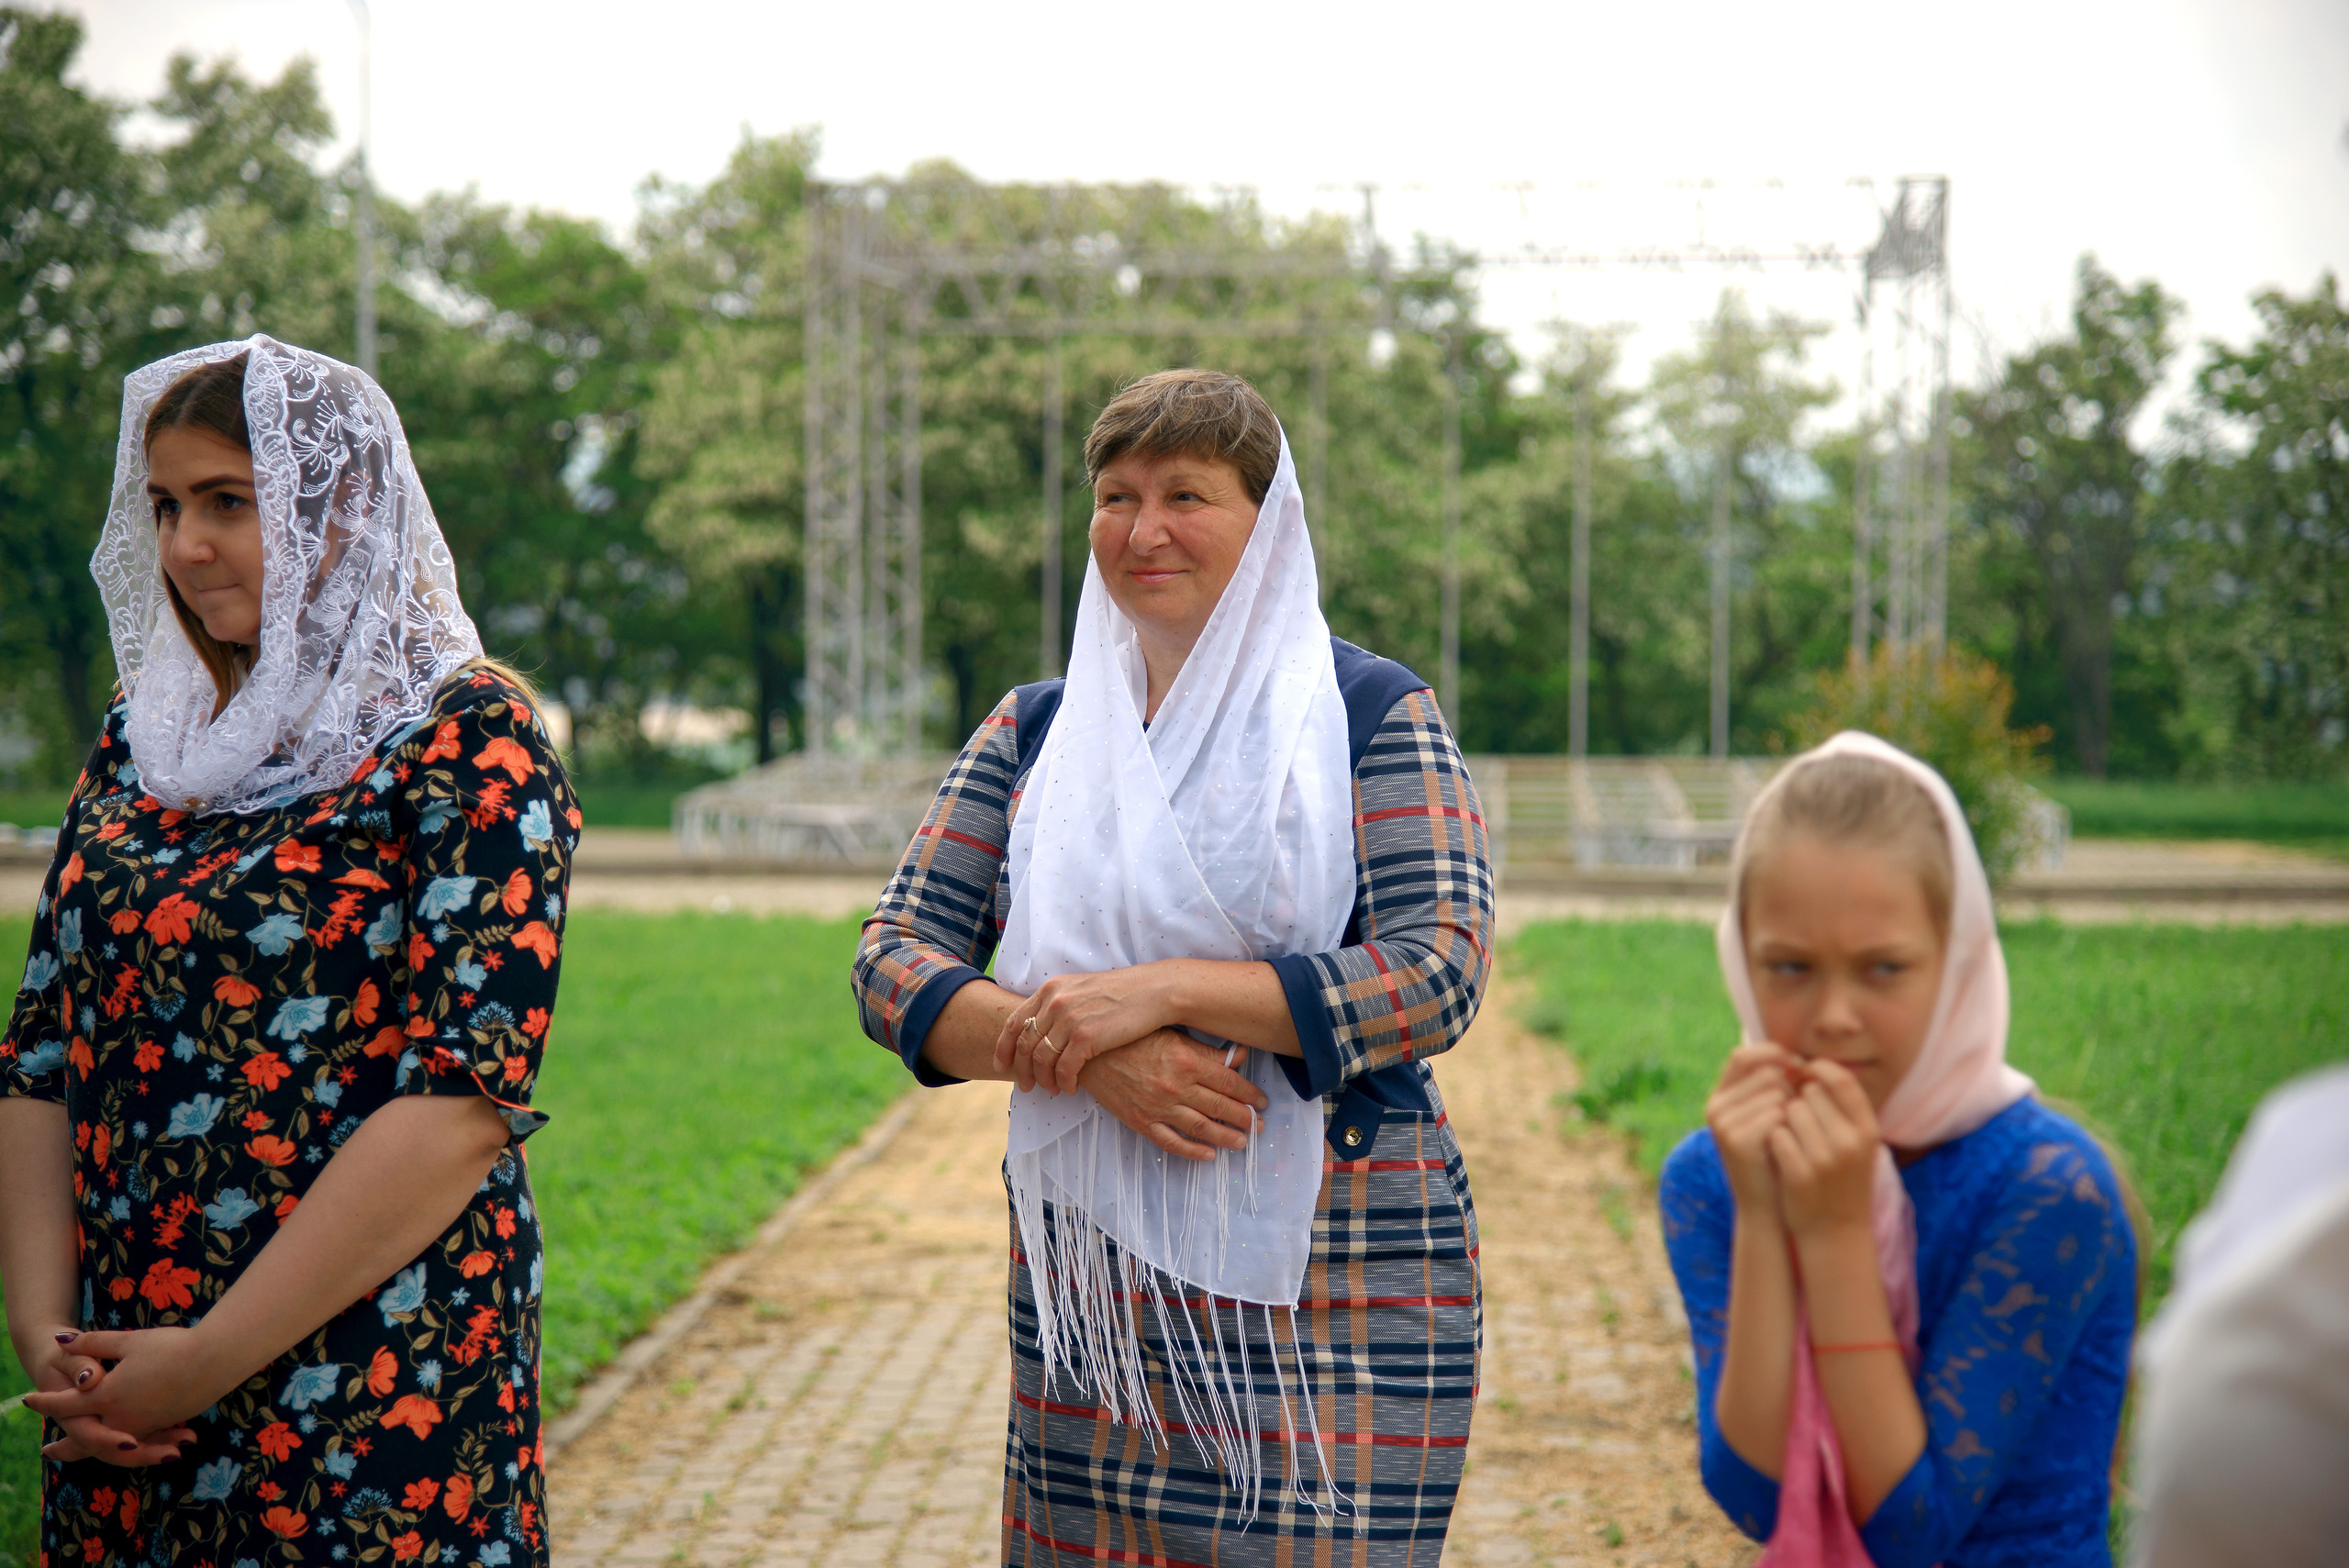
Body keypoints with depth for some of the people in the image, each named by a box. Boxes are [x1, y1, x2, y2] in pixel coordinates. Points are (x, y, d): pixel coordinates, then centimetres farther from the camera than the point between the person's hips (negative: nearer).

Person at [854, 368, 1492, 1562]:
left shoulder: (1375, 715, 1)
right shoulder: (1035, 732, 12)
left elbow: (1444, 970, -10)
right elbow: (892, 961, 4)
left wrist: (1165, 990, -19)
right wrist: (1084, 1052, -15)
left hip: (1333, 1299, -3)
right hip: (1088, 1294, 3)